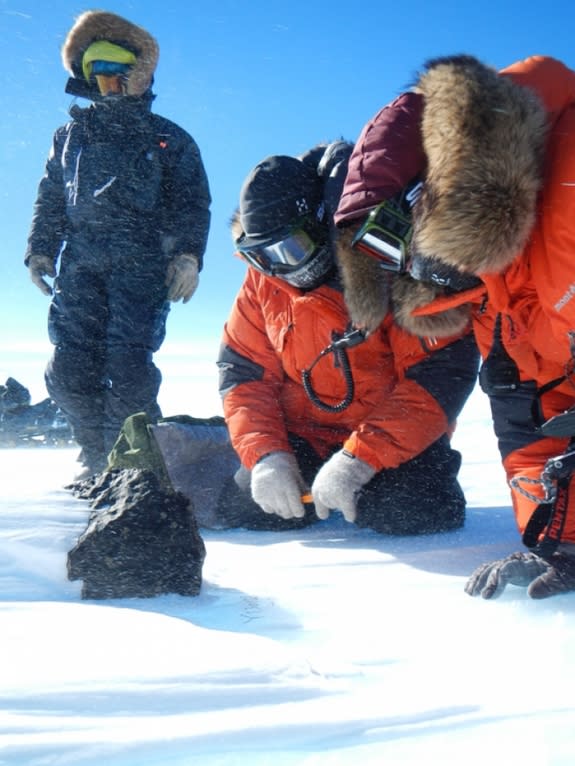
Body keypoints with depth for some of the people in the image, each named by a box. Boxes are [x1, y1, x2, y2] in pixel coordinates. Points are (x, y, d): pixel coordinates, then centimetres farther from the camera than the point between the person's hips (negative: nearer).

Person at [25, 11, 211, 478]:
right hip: (81, 263, 3)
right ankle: (99, 460, 6)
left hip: (143, 262, -3)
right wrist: (40, 249, 9)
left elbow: (192, 203, 7)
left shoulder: (168, 138, 16)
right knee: (71, 369, -8)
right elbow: (50, 200, 25)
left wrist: (187, 254, -9)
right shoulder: (71, 136, 26)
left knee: (128, 365, -18)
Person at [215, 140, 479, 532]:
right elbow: (243, 372, 2)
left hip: (394, 437, -4)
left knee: (413, 512, -28)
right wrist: (266, 454, -16)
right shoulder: (264, 281, -1)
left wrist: (359, 459, -30)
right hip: (303, 436, 4)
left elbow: (443, 371, -24)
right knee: (249, 509, -14)